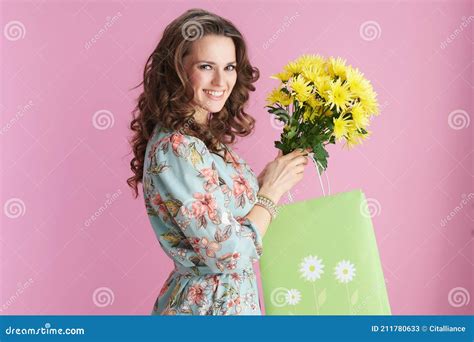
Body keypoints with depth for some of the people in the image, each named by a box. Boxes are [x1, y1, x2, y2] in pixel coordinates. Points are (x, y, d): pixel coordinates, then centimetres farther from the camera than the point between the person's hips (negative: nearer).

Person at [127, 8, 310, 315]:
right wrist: (272, 188, -14)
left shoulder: (207, 135, 1)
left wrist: (276, 172, 0)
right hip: (212, 305, -8)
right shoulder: (176, 149, -25)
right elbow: (229, 253, -25)